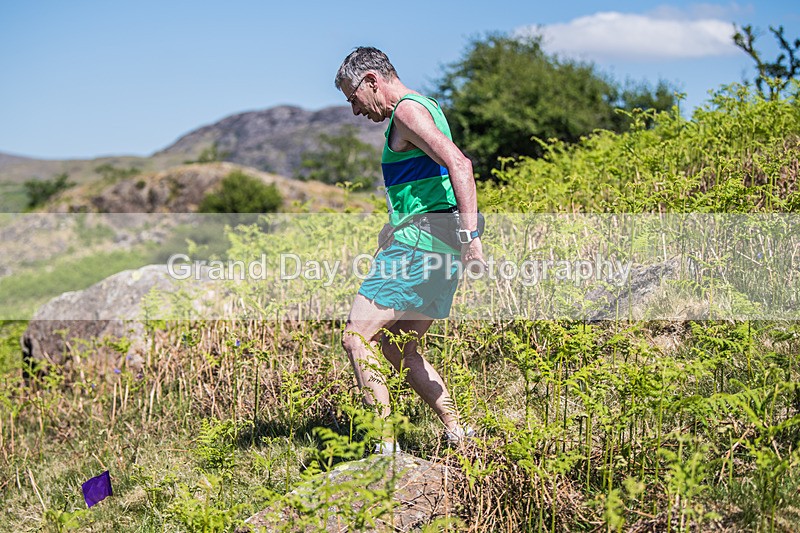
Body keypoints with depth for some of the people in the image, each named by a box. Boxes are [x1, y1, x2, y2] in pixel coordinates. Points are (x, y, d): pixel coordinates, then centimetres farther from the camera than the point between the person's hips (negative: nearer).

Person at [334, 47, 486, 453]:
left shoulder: (408, 110, -9)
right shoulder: (424, 107, 22)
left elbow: (459, 165, -23)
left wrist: (470, 234, -30)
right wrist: (395, 227, 36)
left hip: (420, 244, -10)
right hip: (436, 248, 11)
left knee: (357, 337, -11)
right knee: (399, 349, 15)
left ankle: (385, 447, -13)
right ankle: (458, 435, 14)